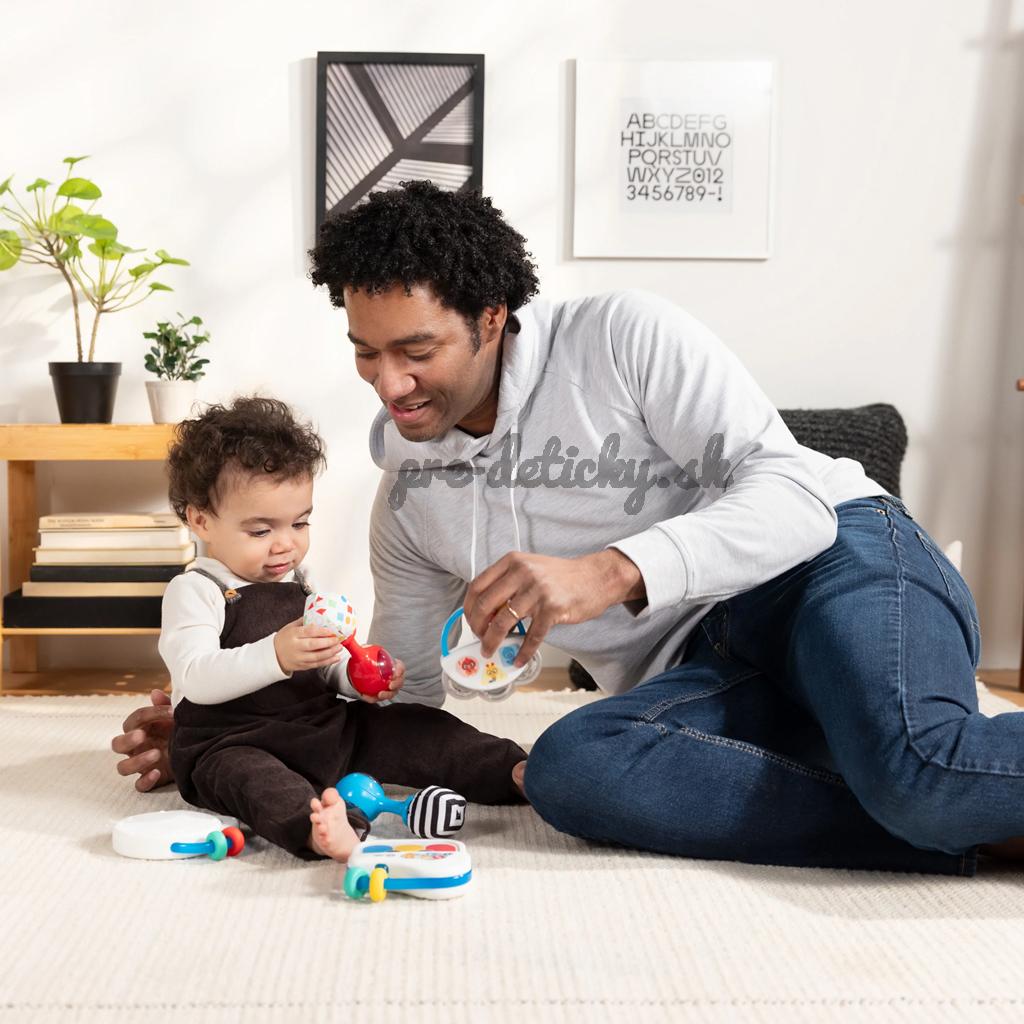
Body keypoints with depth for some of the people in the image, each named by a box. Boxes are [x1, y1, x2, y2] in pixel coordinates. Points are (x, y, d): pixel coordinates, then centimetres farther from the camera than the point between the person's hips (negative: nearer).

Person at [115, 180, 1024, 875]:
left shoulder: (624, 337, -6)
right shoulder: (409, 498, 10)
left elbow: (795, 496, -15)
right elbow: (399, 689, 16)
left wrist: (609, 572, -30)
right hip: (702, 672, 6)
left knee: (921, 767, -40)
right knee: (565, 770, -32)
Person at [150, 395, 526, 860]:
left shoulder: (301, 587, 15)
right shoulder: (193, 591, -7)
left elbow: (333, 666, 18)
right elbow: (196, 678, -22)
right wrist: (276, 656, -36)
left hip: (323, 731, 7)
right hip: (230, 745, -7)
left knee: (417, 726, -6)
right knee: (243, 773, -39)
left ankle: (513, 772, -10)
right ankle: (321, 828, -67)